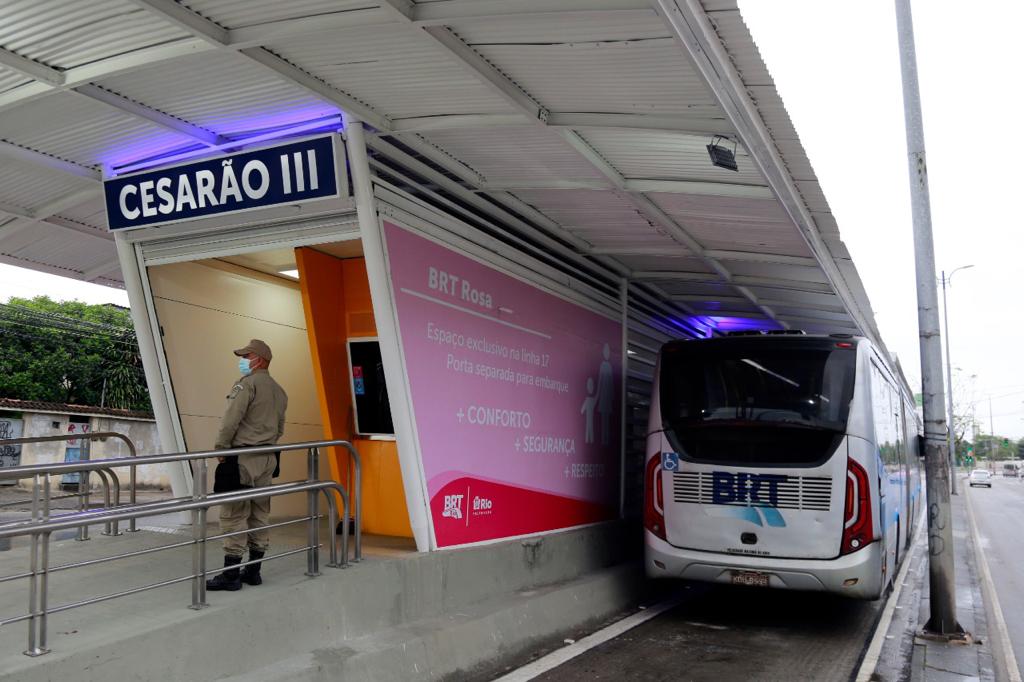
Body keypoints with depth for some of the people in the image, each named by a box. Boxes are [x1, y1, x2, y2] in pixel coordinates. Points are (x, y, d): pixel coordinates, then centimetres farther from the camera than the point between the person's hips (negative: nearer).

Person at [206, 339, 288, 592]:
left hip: (242, 458, -8)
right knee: (260, 515, 11)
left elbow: (231, 420, -17)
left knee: (234, 515, -4)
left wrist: (221, 449, -7)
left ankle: (231, 574, -2)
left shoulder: (246, 384, -9)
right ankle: (253, 571, 18)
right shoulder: (279, 391, 16)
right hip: (268, 459, 8)